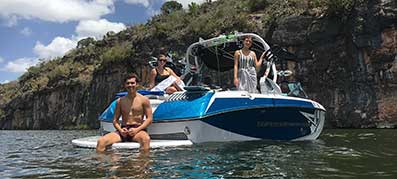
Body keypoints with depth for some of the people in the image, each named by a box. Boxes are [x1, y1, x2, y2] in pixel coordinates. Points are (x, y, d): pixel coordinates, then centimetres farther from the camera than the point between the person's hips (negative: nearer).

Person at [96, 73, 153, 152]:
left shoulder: (144, 99, 5)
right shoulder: (120, 101, 13)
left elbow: (149, 118, 1)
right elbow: (115, 120, 15)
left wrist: (137, 129, -13)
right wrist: (120, 129, -7)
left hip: (138, 129, -3)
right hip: (123, 130, 3)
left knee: (146, 139, -39)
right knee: (101, 141, -20)